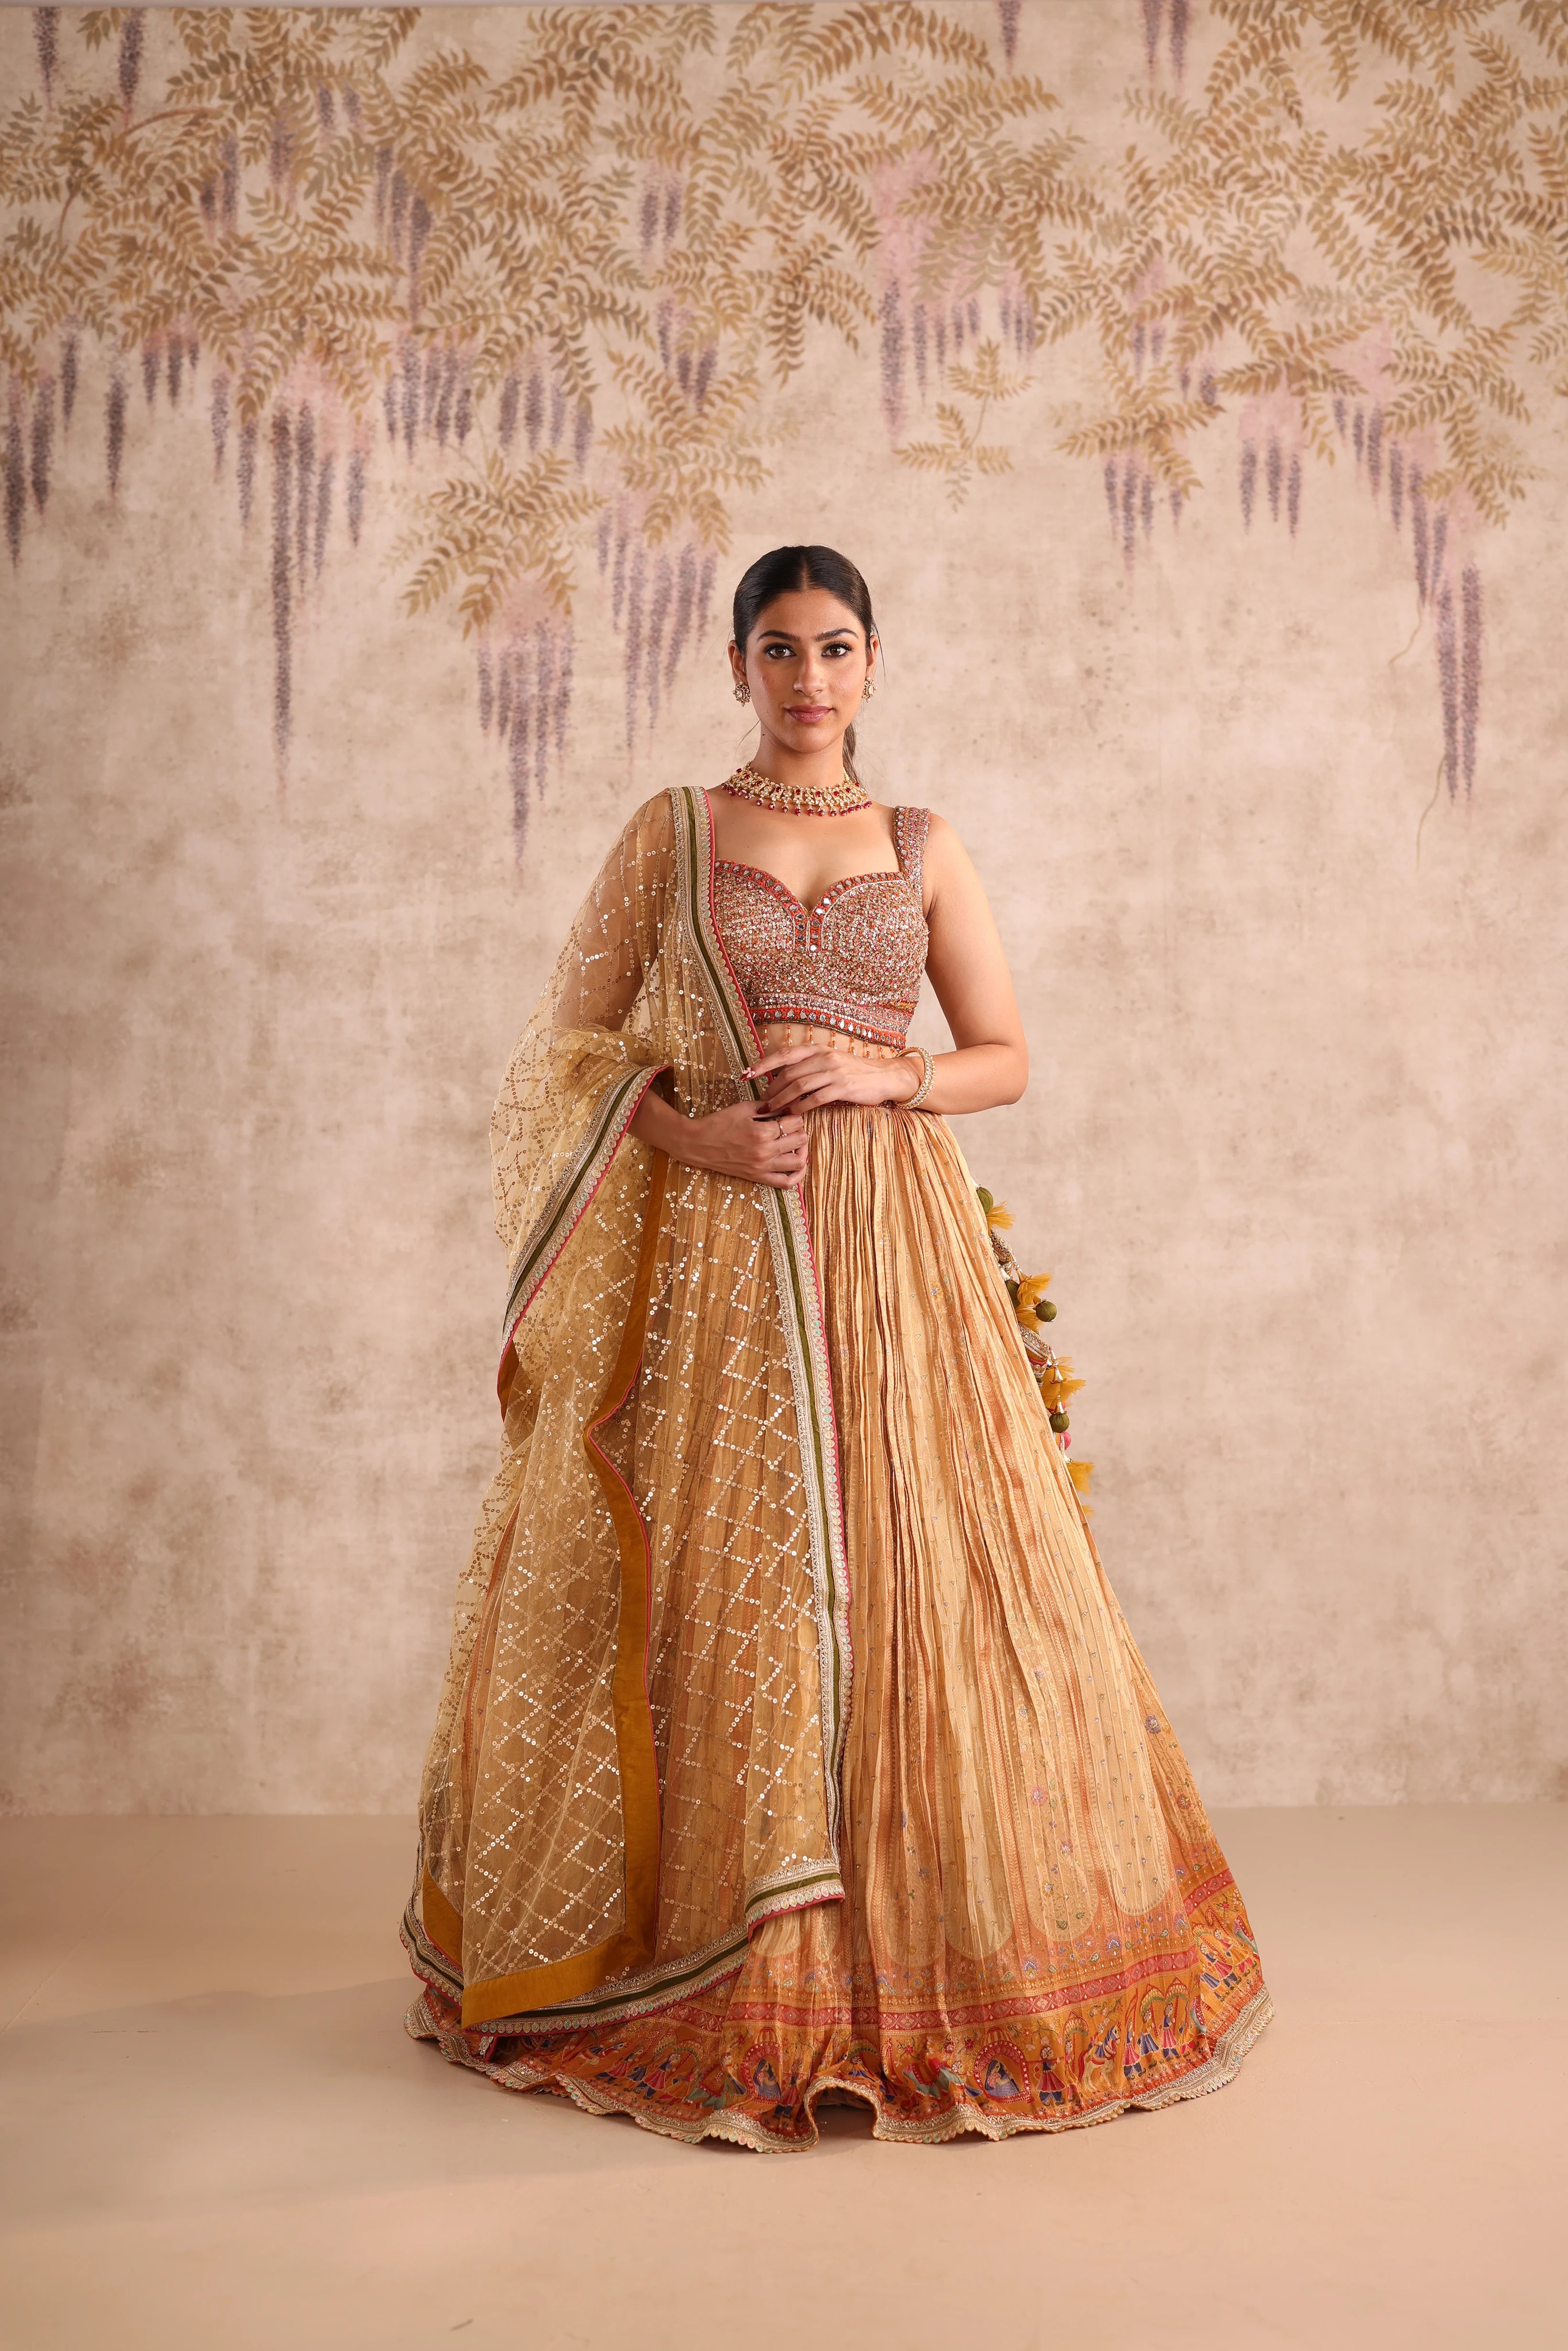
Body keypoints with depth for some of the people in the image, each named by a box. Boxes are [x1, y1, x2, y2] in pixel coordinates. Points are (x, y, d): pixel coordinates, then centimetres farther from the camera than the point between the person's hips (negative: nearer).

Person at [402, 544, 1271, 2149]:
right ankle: (708, 1976, 14)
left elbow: (1005, 1058, 11)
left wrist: (888, 1074, -8)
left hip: (889, 1246, 1)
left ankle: (920, 1964, 15)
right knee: (715, 1579, -1)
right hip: (710, 1253, -1)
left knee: (908, 1569, -1)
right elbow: (574, 1041, 5)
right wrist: (693, 1131, -12)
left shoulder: (923, 849, 11)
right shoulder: (668, 833, 8)